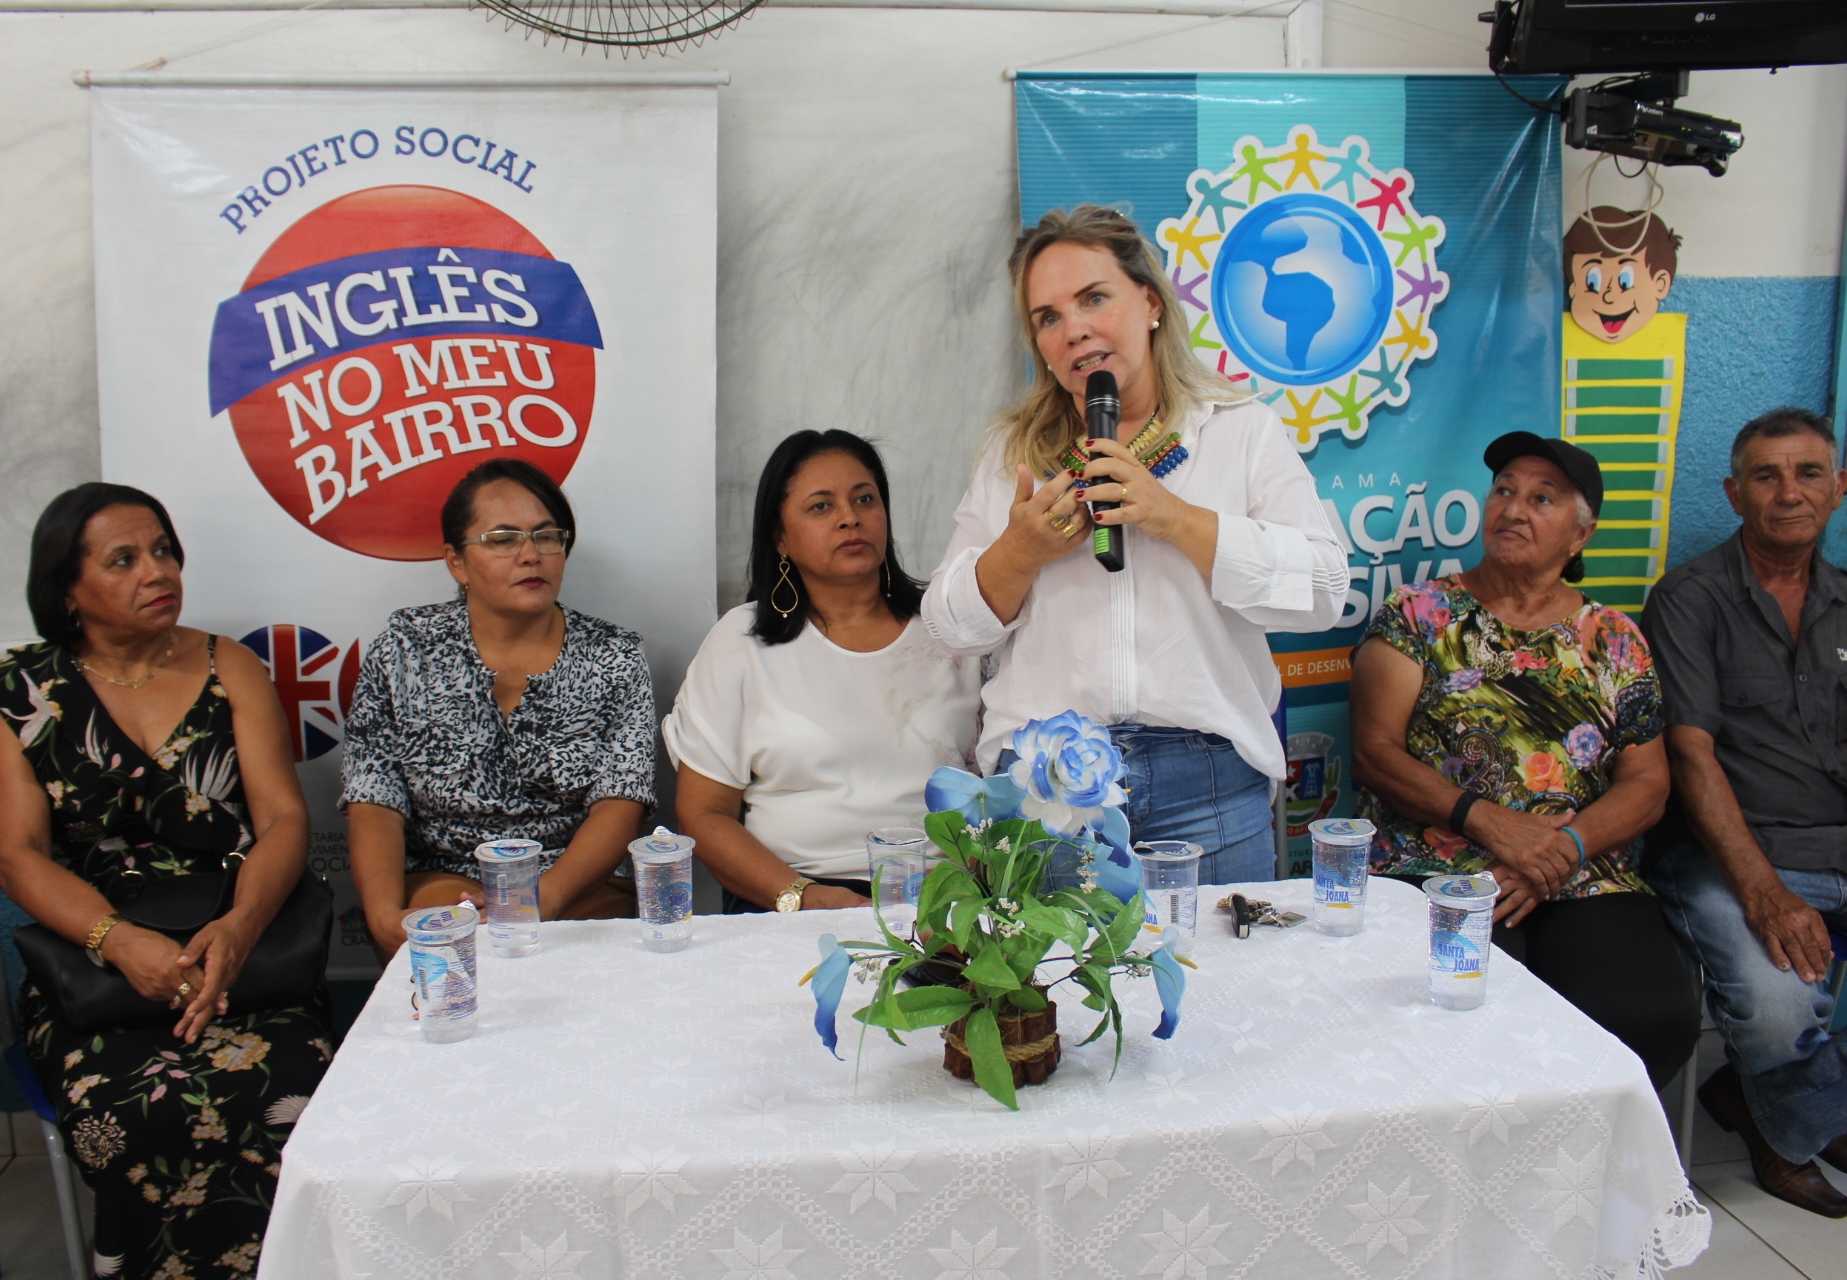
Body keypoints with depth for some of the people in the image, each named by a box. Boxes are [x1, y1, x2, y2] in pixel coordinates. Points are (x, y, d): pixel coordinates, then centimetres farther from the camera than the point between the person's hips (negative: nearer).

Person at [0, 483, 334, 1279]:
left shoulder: (229, 669, 11)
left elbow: (284, 819, 2)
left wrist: (239, 928, -19)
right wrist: (120, 942, -19)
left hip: (236, 952, 1)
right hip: (94, 966, -1)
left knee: (286, 1093, -29)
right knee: (148, 1110, -31)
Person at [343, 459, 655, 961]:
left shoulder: (613, 658, 4)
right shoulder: (404, 651, 5)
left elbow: (620, 804, -6)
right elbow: (374, 805, -1)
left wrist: (542, 900, -23)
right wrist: (385, 916, -19)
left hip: (580, 893, 0)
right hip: (440, 887, 0)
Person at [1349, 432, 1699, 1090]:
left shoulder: (1615, 641, 16)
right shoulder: (1418, 614, 9)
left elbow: (1647, 782, 11)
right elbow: (1375, 750, 0)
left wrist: (1568, 846, -9)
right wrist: (1488, 820, -14)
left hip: (1585, 882, 3)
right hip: (1435, 875, -3)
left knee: (1657, 1019, -24)